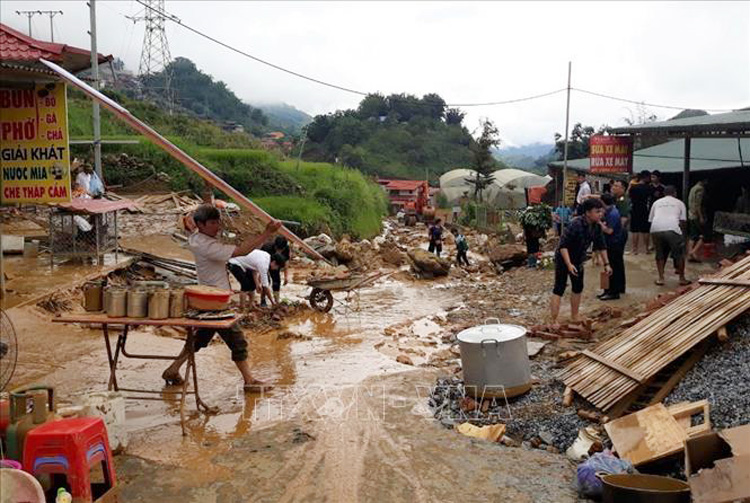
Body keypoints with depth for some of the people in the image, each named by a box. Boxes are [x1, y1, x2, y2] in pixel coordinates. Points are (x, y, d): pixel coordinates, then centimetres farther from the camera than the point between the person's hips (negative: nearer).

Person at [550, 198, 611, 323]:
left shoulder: (596, 227, -6)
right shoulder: (575, 225, -30)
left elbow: (601, 246, 8)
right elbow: (563, 245, -32)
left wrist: (606, 264, 7)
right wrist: (569, 264, -38)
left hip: (578, 260, 8)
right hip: (563, 259, -8)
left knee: (578, 288, 16)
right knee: (559, 290, -8)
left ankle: (574, 317, 29)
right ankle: (553, 321, -8)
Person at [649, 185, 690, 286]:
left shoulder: (657, 202, 28)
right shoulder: (679, 203, 22)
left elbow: (650, 219, 25)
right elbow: (682, 221, 14)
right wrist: (679, 229, 29)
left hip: (656, 229, 3)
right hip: (672, 229, -2)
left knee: (660, 254, 19)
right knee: (679, 254, 13)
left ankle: (661, 278, 18)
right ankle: (682, 278, 19)